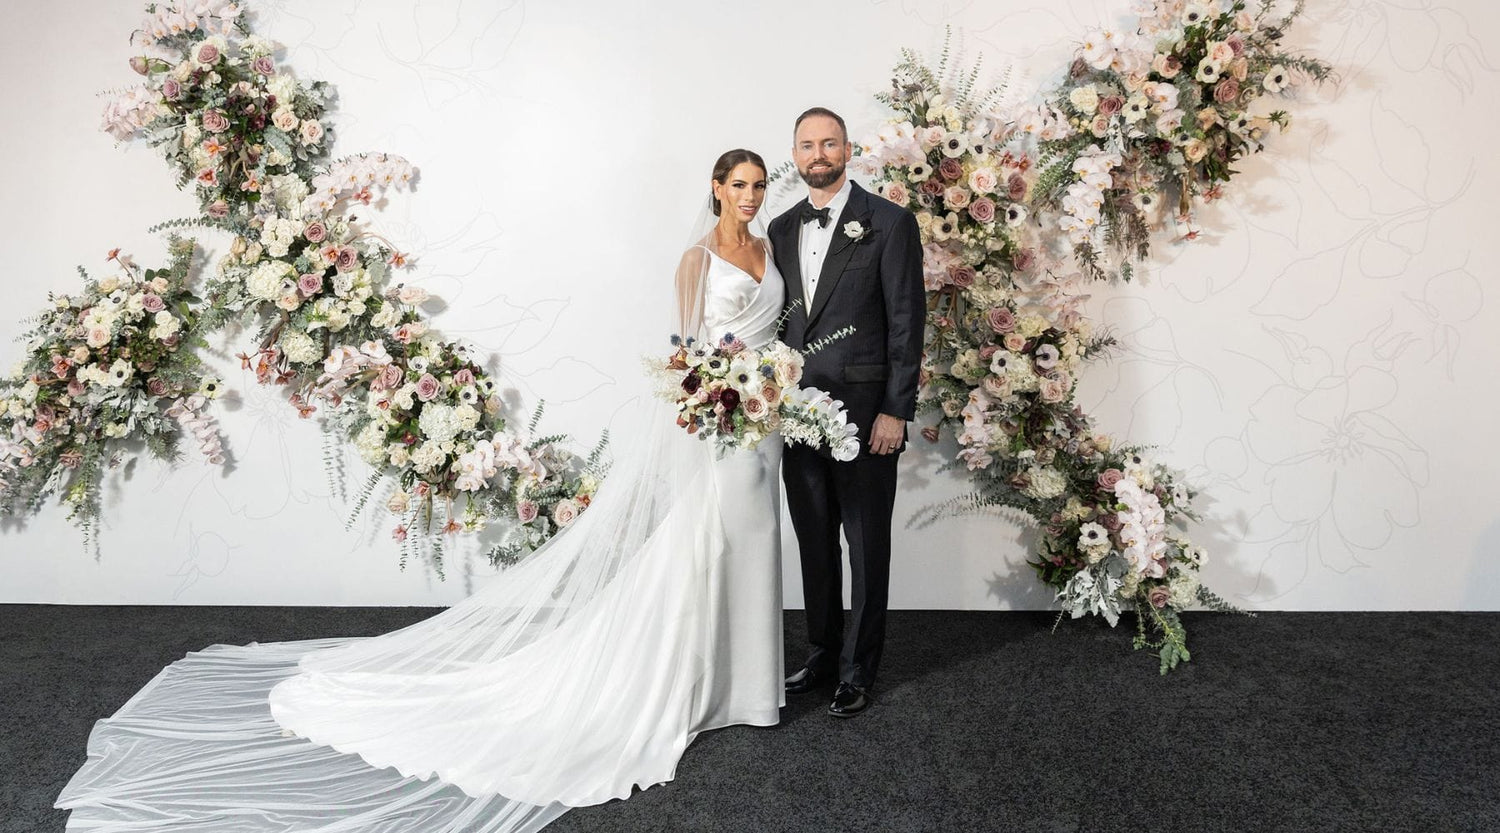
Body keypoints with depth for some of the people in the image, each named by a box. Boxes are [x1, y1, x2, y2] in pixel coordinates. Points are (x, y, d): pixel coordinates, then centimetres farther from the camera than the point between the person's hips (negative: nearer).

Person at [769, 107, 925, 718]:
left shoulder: (889, 223, -5)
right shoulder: (782, 229, 12)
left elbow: (906, 322, -8)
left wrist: (895, 411, -13)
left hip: (864, 412, -5)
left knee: (867, 546, 6)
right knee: (814, 541, 15)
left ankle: (858, 670, 20)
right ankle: (822, 654, 31)